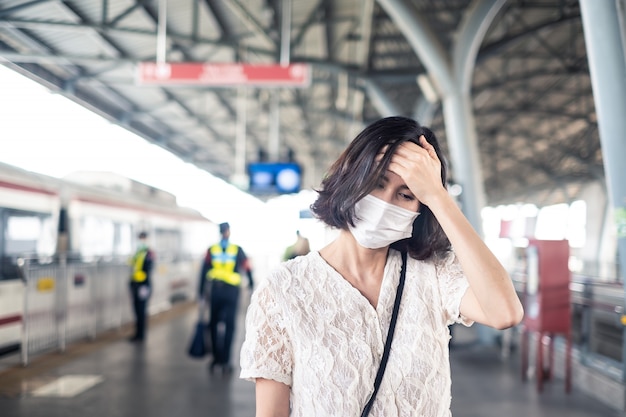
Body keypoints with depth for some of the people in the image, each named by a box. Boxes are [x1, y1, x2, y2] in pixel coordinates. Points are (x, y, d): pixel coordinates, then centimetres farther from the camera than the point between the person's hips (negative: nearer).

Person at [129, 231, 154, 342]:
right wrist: (132, 283, 16)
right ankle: (138, 333, 21)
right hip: (135, 285, 8)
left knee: (142, 311, -2)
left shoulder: (149, 254, -11)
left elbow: (148, 271, -16)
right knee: (137, 310, 13)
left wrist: (145, 287, -20)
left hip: (143, 285, -8)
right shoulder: (138, 253, 14)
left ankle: (141, 335, 5)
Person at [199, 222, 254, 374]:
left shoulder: (211, 250, 2)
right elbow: (247, 268, 2)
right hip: (231, 291, -1)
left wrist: (202, 292, 4)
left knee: (214, 324, 14)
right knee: (229, 326, 2)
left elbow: (203, 272, 0)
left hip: (215, 291, 2)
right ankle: (225, 361, -1)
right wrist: (251, 283, 19)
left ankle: (216, 358, 18)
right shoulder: (238, 250, -1)